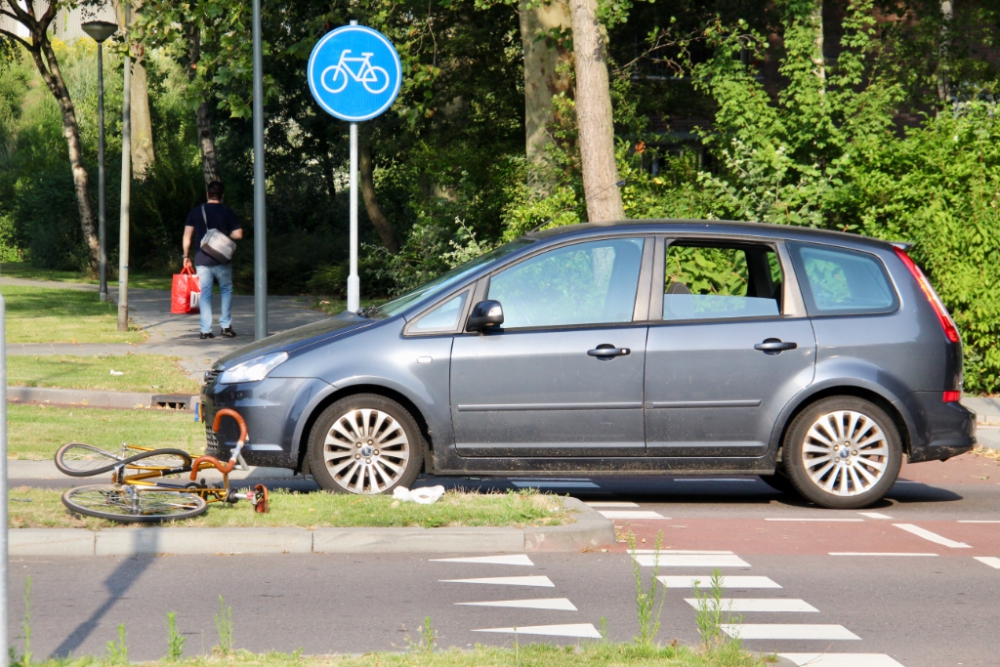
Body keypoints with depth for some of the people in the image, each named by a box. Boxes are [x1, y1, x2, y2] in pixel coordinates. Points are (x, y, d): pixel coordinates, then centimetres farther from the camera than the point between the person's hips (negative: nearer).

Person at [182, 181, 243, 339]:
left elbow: (187, 236, 0)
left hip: (201, 260, 1)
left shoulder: (196, 211, 4)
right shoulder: (227, 211, -2)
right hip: (222, 260, -1)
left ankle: (205, 330, 1)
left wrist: (186, 256, 7)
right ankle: (226, 325, 5)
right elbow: (238, 234, -8)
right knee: (226, 290, 13)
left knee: (205, 294, 5)